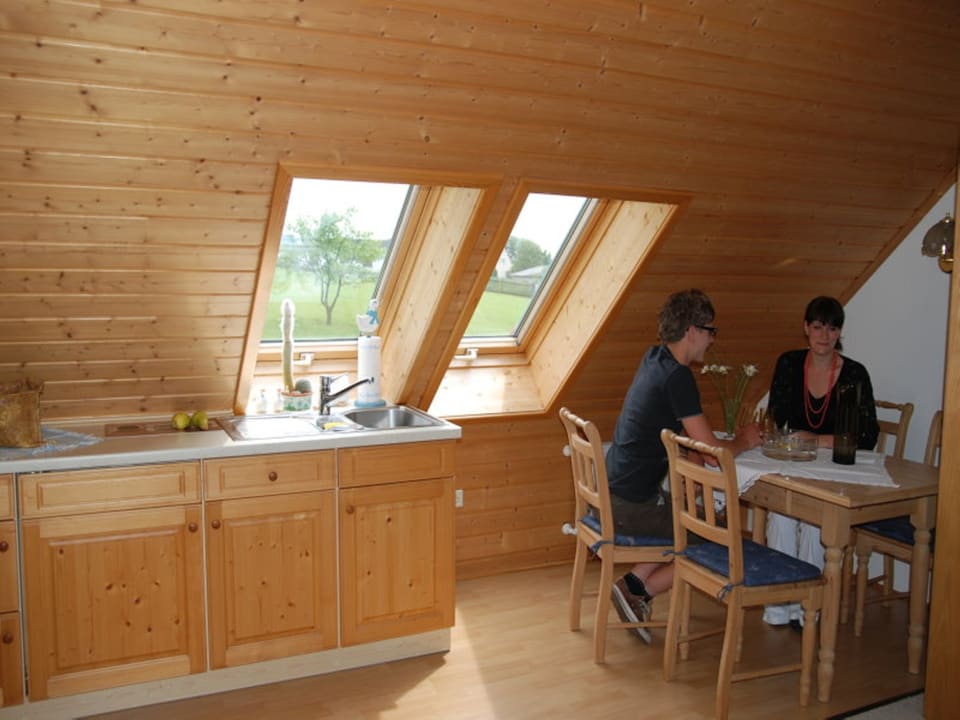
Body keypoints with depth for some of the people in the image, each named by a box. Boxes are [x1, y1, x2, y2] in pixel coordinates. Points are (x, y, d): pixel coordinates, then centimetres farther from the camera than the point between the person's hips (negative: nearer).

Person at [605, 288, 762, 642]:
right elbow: (711, 449, -17)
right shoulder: (677, 377, -19)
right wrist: (744, 441, 2)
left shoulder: (654, 358, 8)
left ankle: (633, 583, 15)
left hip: (613, 491, 9)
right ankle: (638, 592, 6)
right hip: (633, 504, -9)